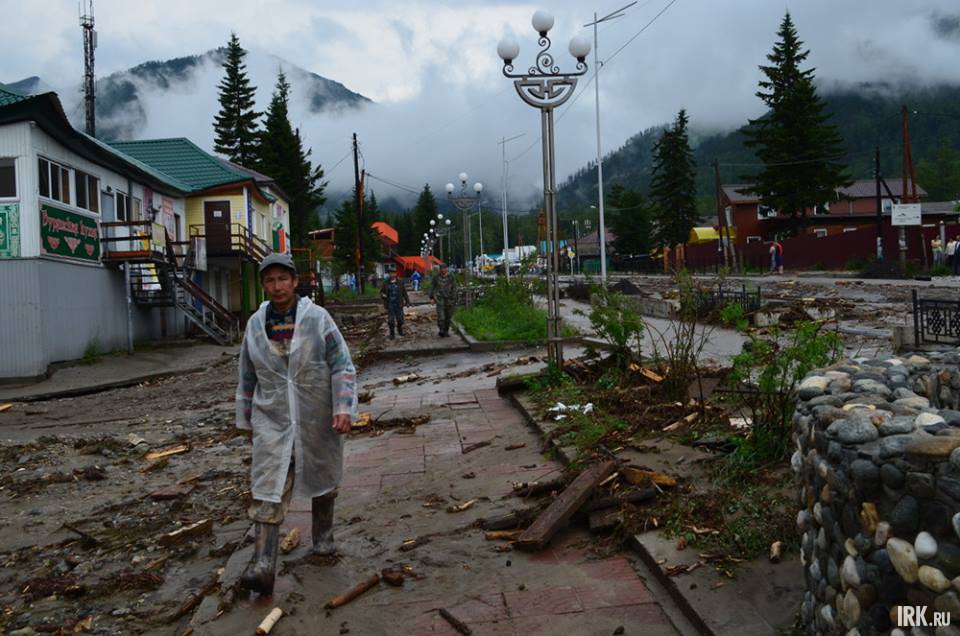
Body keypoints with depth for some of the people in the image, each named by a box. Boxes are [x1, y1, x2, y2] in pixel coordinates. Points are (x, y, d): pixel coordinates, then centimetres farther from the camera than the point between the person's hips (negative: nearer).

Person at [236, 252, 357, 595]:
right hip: (272, 420, 1)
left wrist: (343, 407, -16)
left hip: (317, 420, -1)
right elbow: (247, 377, 13)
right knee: (267, 490, -9)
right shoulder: (255, 324, 4)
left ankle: (323, 535, 38)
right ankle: (263, 563, -12)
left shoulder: (317, 318, -6)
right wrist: (246, 420, 16)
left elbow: (342, 366, -7)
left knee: (322, 480, 15)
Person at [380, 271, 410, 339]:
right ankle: (391, 333, 14)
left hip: (398, 305, 0)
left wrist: (407, 301, 2)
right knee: (391, 320, -2)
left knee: (400, 319, 5)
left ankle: (400, 330, 31)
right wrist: (383, 295, -13)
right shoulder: (385, 283, 2)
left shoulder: (400, 282, 2)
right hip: (390, 305, 0)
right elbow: (381, 292, 10)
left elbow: (404, 293, 5)